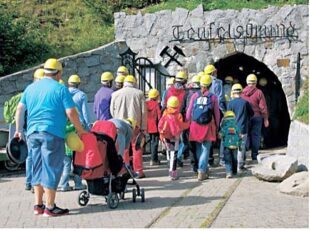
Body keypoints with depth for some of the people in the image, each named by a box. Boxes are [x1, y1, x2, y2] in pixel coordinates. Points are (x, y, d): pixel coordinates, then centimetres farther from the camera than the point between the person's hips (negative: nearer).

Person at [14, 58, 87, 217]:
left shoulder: (30, 88, 13)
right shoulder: (60, 89, -4)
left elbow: (20, 110, 12)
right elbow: (71, 113, -10)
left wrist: (19, 130, 20)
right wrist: (80, 130, 1)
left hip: (32, 133, 6)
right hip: (52, 134, -6)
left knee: (38, 169, 14)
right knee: (51, 169, 0)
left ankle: (38, 205, 18)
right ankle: (50, 207, 2)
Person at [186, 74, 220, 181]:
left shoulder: (195, 96, 3)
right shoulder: (213, 97, -2)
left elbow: (189, 111, 4)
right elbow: (217, 113, 2)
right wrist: (217, 126, 12)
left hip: (195, 125, 2)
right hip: (208, 125, -2)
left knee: (198, 149, 15)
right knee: (205, 149, 1)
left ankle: (204, 169, 25)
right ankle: (201, 172, -5)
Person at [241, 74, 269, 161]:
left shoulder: (242, 92, 1)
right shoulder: (258, 92, -5)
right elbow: (263, 107, -5)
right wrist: (266, 119, 2)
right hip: (256, 117, -2)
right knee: (255, 136, 3)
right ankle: (254, 155, 3)